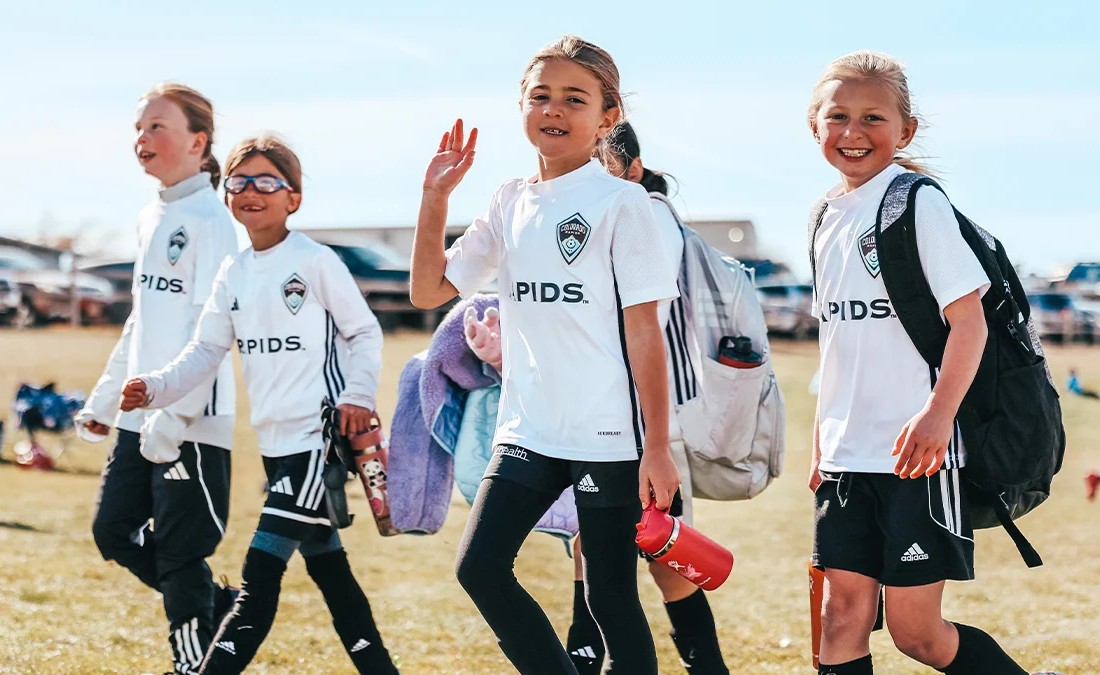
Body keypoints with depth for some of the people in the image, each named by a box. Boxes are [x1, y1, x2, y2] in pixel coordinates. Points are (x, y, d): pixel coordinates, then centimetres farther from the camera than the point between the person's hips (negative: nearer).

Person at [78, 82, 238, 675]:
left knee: (179, 554, -4)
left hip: (192, 420, -9)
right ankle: (219, 606, 26)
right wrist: (105, 399, 21)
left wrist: (172, 417, -23)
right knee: (113, 530, 11)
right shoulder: (151, 218, 14)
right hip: (140, 416, 9)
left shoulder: (209, 218, -12)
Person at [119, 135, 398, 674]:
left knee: (259, 576, -12)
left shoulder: (316, 262, -7)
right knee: (327, 568, 12)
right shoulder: (234, 274, 11)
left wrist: (358, 394, -16)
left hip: (319, 436, -7)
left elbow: (365, 332, -3)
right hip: (275, 443, 7)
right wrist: (155, 388, -5)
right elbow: (206, 351, 9)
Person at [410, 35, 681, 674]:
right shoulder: (512, 202, 9)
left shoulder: (620, 202, -6)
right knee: (480, 567, 0)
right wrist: (435, 196, 2)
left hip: (608, 436, -6)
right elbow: (429, 290, 12)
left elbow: (644, 331, -9)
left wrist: (657, 447, -12)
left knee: (611, 597, 0)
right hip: (529, 430, 6)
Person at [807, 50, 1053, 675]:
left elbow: (969, 319, -14)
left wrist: (938, 413, -26)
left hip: (915, 454, -7)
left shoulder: (917, 201, -8)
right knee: (845, 612, 5)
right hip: (847, 457, 7)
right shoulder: (828, 218, 13)